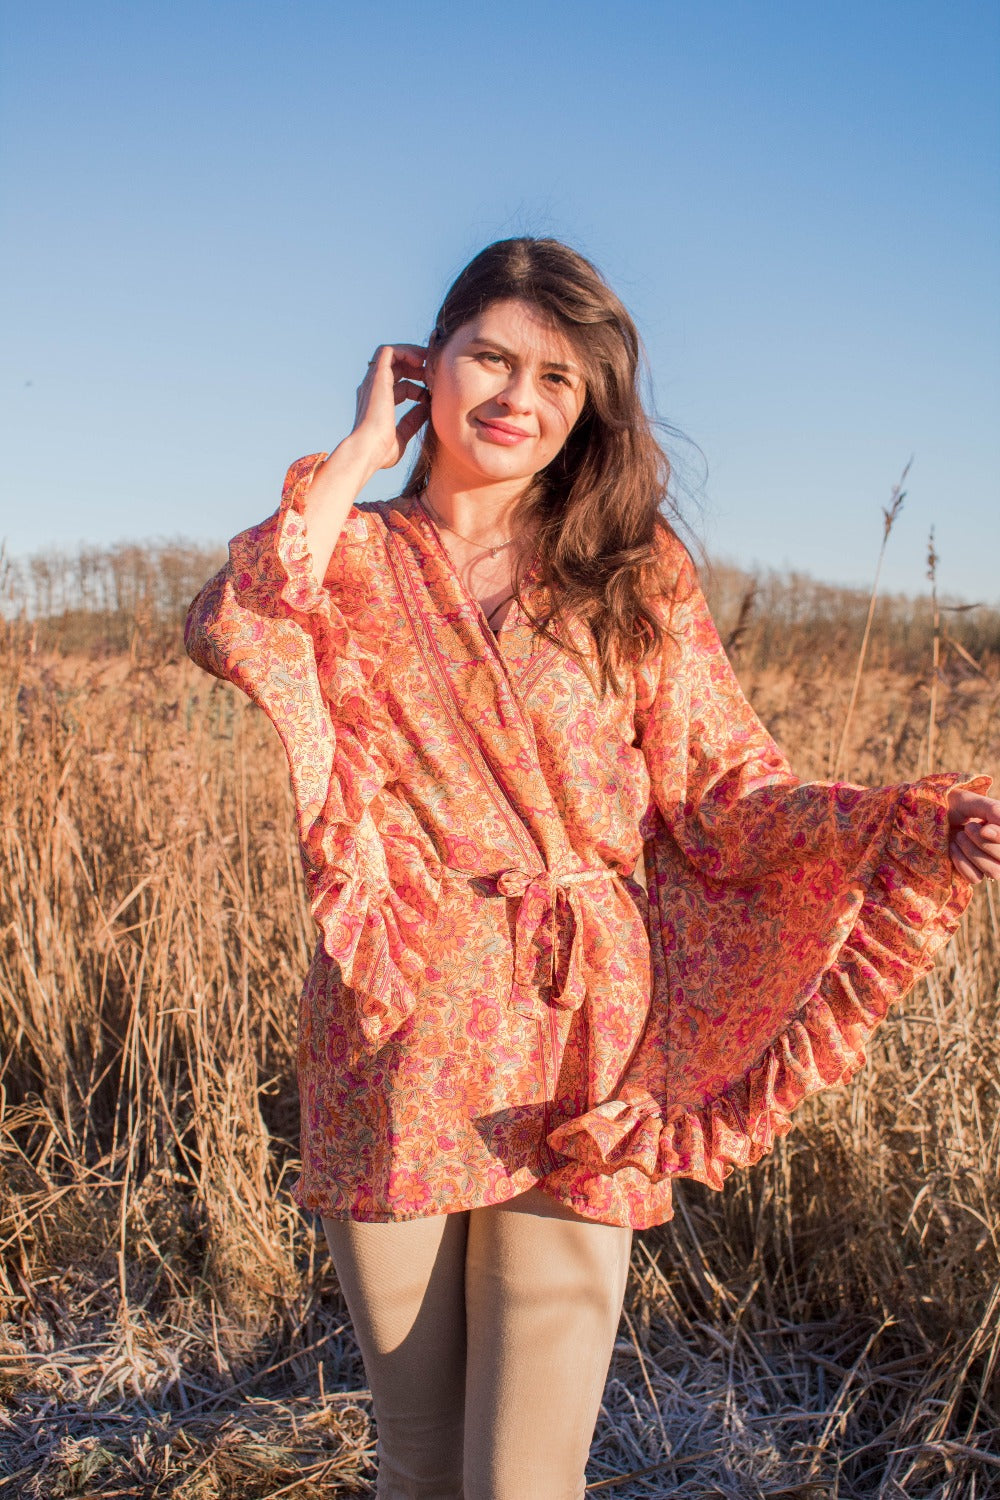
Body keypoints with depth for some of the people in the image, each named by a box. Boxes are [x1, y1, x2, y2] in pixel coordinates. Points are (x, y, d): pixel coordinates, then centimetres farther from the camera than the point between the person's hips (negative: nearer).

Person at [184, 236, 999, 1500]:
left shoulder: (635, 576, 7)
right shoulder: (351, 559, 6)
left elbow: (725, 791, 1)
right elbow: (231, 633, -16)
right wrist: (361, 450, -5)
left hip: (573, 1052, 0)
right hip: (394, 1050, 1)